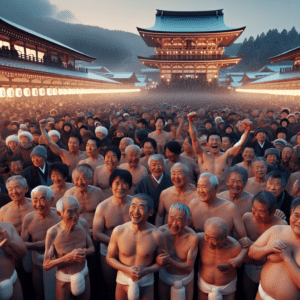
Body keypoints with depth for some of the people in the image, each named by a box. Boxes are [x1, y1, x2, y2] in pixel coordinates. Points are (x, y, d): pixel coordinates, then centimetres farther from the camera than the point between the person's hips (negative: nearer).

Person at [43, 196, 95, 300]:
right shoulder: (53, 232, -26)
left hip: (83, 274, 4)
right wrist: (69, 256, -32)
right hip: (64, 279, -3)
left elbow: (92, 248, -2)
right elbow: (46, 265, -20)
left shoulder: (83, 224, -15)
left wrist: (85, 252, -24)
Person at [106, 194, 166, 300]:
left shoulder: (156, 235, -15)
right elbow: (109, 258, -3)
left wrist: (146, 271, -19)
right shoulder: (118, 231, -13)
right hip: (123, 280, 1)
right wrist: (127, 269, -18)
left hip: (146, 282, -1)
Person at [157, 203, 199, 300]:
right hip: (165, 277, 1)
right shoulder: (161, 231, -23)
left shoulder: (192, 238, -27)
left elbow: (189, 267, -21)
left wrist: (171, 262, -36)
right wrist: (158, 260, -38)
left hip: (185, 279, -1)